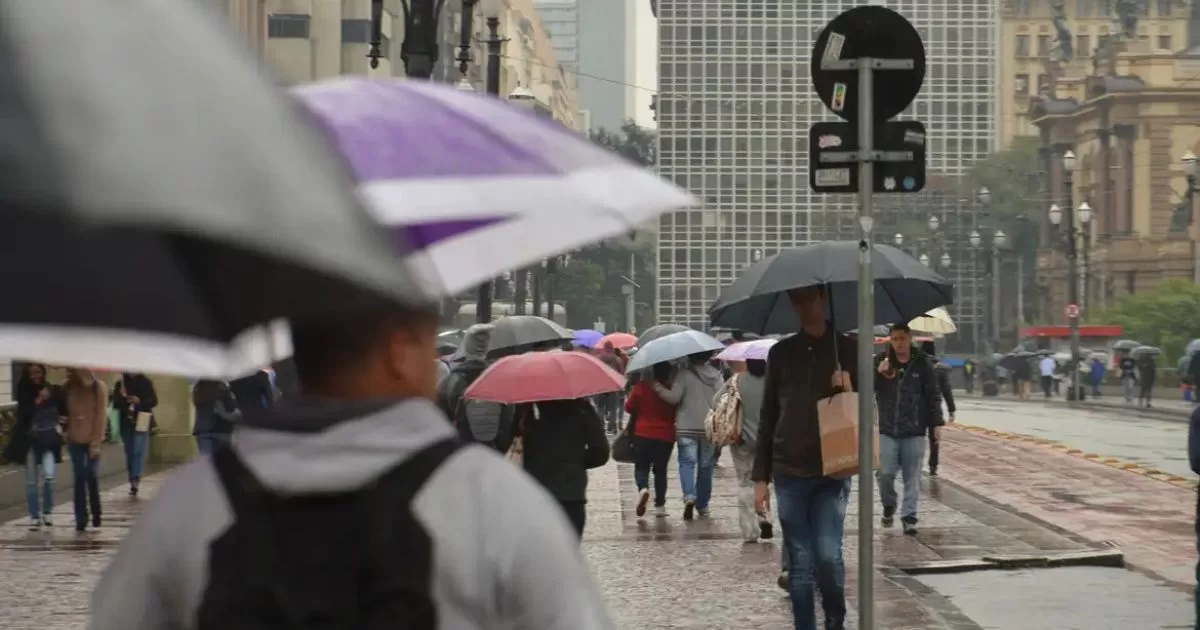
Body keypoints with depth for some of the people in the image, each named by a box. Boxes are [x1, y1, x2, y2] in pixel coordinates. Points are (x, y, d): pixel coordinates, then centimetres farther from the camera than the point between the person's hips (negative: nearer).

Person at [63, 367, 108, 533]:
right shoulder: (68, 388, 3)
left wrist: (96, 442, -12)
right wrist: (67, 435, -4)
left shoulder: (99, 387, -7)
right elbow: (65, 412, 7)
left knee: (92, 477, -2)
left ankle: (96, 515, 16)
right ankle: (81, 520, 3)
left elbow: (101, 415, -8)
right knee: (79, 479, 0)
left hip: (92, 440, -2)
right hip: (75, 440, 2)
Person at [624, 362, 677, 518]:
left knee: (641, 466, 9)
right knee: (660, 470, 12)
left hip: (643, 434, -1)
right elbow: (677, 413, 3)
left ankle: (643, 488, -22)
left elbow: (629, 407, -2)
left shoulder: (641, 386, -10)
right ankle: (660, 505, 10)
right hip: (665, 435, 1)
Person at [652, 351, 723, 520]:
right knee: (705, 466, 12)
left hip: (686, 428, -3)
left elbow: (674, 397, -15)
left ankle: (689, 495, -27)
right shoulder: (716, 375, 4)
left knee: (687, 462, -2)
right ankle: (702, 506, 18)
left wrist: (656, 386, -9)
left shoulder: (684, 373, -9)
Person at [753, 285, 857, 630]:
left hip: (832, 471, -2)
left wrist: (849, 391, -16)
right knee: (800, 562, 2)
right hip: (790, 472, 2)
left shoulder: (847, 349, 3)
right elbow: (767, 417, 9)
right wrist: (760, 477, 5)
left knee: (828, 554, -10)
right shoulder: (781, 353, 7)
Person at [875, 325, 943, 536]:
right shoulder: (881, 361, 4)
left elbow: (933, 396, 5)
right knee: (885, 472, -5)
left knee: (912, 477, -1)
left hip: (914, 431, 0)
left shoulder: (922, 364, 2)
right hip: (887, 429, 0)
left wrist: (936, 423, -2)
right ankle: (888, 507, 20)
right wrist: (878, 373, -17)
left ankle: (909, 517, 5)